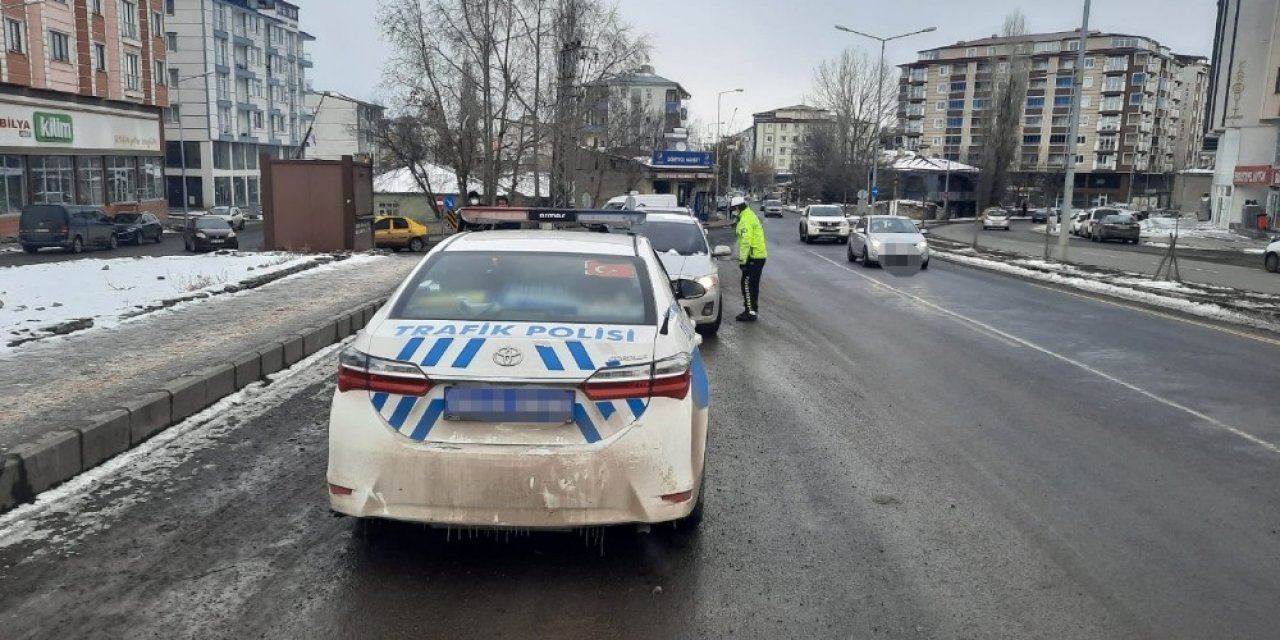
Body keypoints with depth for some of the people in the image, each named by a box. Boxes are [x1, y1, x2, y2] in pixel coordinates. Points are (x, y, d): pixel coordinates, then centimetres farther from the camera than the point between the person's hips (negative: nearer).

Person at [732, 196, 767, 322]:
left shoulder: (746, 220, -16)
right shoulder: (751, 216, 18)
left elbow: (746, 242, -22)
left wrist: (742, 260, -21)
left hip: (753, 257, -10)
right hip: (759, 255, 10)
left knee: (747, 285, -6)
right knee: (753, 285, 16)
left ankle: (751, 313, -5)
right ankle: (753, 310, 23)